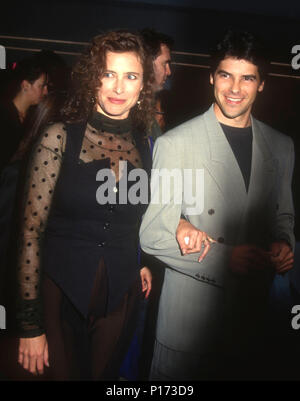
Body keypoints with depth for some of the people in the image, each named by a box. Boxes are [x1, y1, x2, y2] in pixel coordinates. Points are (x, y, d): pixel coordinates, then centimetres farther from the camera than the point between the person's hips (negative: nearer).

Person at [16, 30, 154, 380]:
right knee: (64, 372, 14)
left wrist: (143, 262, 4)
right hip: (62, 293, -3)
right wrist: (30, 322, -11)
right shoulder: (59, 137, -11)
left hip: (121, 296, 3)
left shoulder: (145, 146, 1)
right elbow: (31, 230, -11)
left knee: (105, 374, 20)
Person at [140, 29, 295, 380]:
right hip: (189, 314, -4)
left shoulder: (281, 147, 5)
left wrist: (282, 244, -6)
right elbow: (152, 235, -11)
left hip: (255, 310, 4)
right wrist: (224, 258, -19)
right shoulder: (175, 143, -10)